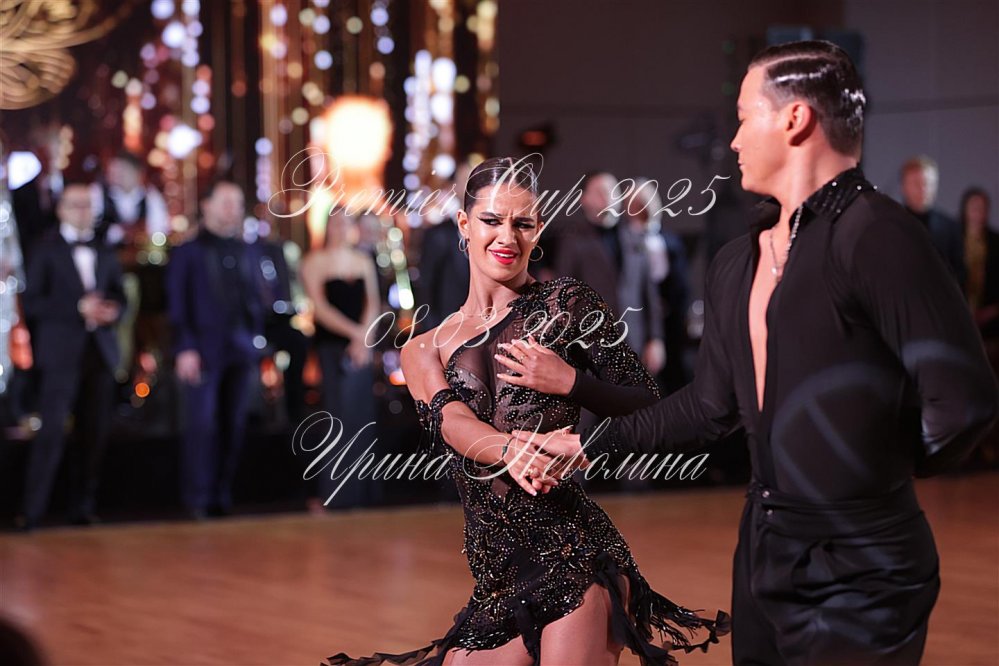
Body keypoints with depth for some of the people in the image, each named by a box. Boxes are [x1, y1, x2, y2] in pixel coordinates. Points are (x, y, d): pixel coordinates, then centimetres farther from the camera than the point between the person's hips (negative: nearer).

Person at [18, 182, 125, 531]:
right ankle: (32, 512, -7)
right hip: (61, 352, -5)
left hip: (99, 351, 5)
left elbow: (117, 294, 22)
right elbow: (32, 303, -6)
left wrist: (113, 310, -2)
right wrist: (79, 308, -16)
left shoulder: (104, 253, 17)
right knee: (53, 431, -11)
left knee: (95, 433, 4)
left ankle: (82, 508, 13)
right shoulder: (47, 250, 2)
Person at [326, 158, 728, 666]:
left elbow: (647, 406, 5)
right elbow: (451, 422, -7)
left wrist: (571, 381, -13)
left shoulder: (564, 304, 3)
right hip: (497, 578, 5)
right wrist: (511, 451, -28)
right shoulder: (424, 351, 14)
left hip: (572, 553, -5)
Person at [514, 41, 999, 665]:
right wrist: (591, 444, 22)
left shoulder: (875, 234, -16)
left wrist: (885, 466, -4)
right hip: (765, 553, 8)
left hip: (858, 570, -8)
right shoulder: (736, 265, 10)